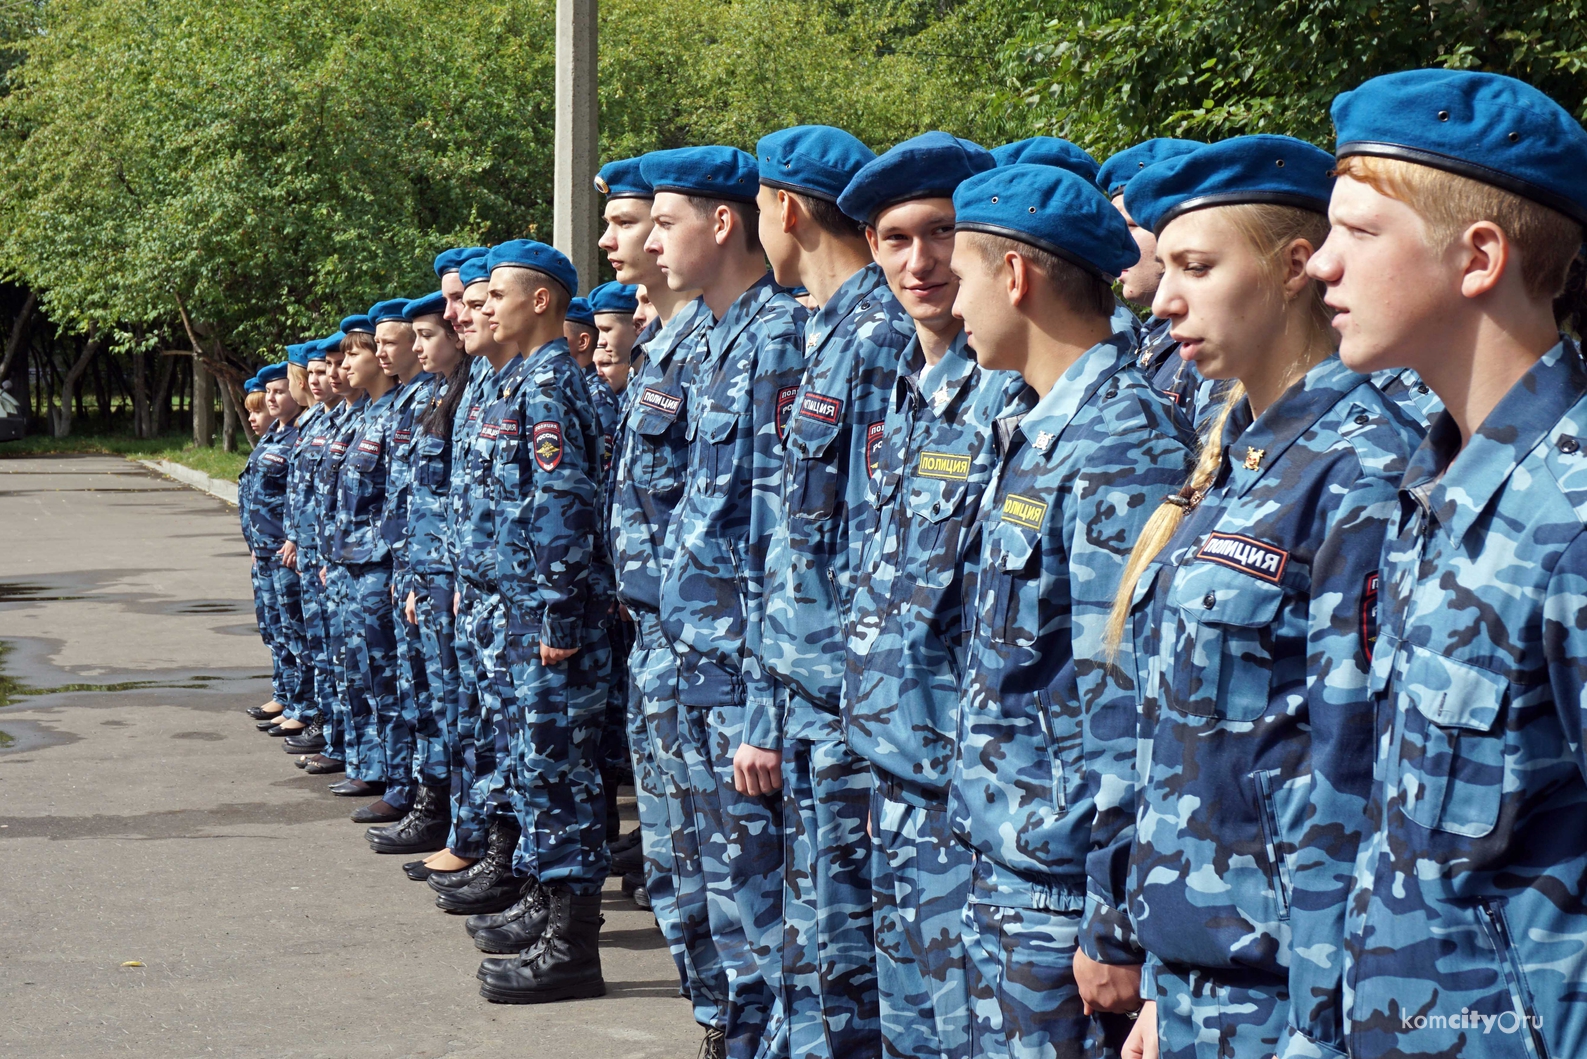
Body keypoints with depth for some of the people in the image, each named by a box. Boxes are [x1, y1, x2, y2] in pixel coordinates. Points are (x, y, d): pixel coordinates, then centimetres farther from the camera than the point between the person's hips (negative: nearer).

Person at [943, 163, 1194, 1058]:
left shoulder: (1122, 447, -19)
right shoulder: (1039, 432, 11)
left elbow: (1126, 707, -22)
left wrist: (1110, 927, -21)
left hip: (1065, 890, -9)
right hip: (1004, 868, 9)